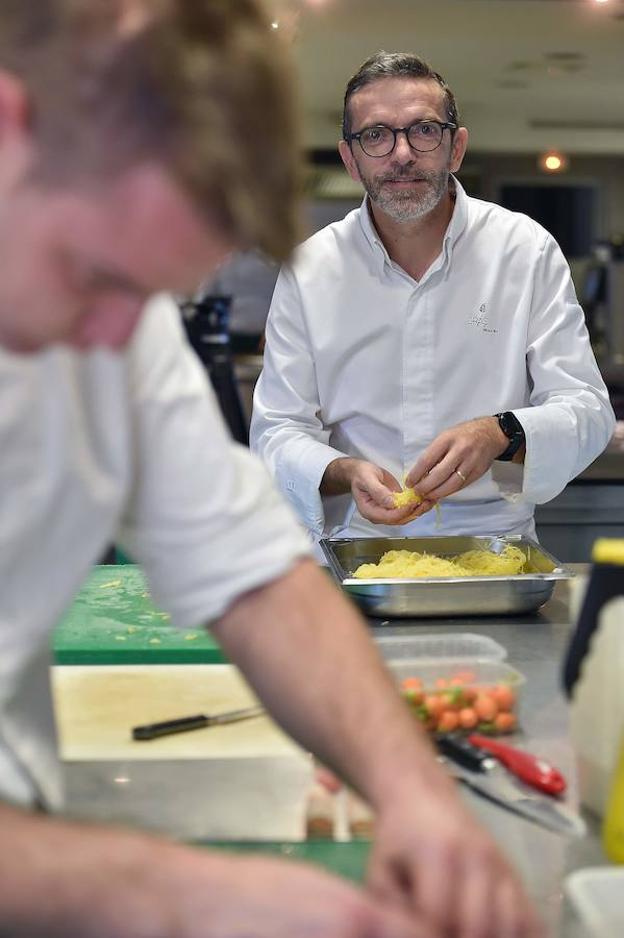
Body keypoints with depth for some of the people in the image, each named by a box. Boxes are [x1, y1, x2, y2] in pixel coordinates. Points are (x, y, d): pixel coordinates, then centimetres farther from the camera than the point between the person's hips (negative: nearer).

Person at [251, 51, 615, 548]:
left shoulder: (528, 250, 2)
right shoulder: (306, 270, 4)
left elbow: (588, 412, -1)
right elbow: (278, 433, 3)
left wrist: (501, 435, -22)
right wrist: (345, 474, -19)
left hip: (494, 548, 0)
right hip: (356, 552, 0)